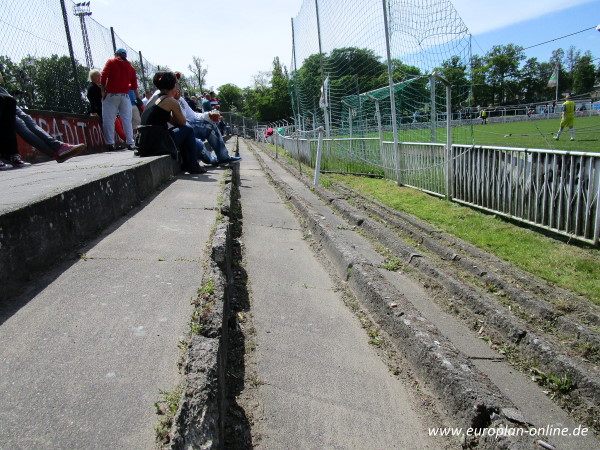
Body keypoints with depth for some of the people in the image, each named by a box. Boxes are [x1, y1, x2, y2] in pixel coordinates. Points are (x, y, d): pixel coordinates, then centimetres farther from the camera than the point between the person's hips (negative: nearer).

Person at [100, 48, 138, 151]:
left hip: (111, 95, -3)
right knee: (127, 120, 6)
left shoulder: (111, 62, 5)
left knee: (108, 120, -1)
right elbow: (134, 86, 8)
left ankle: (110, 144, -7)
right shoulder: (131, 67, 12)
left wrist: (103, 91, 0)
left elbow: (103, 77, -7)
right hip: (125, 95, 3)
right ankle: (130, 143, 2)